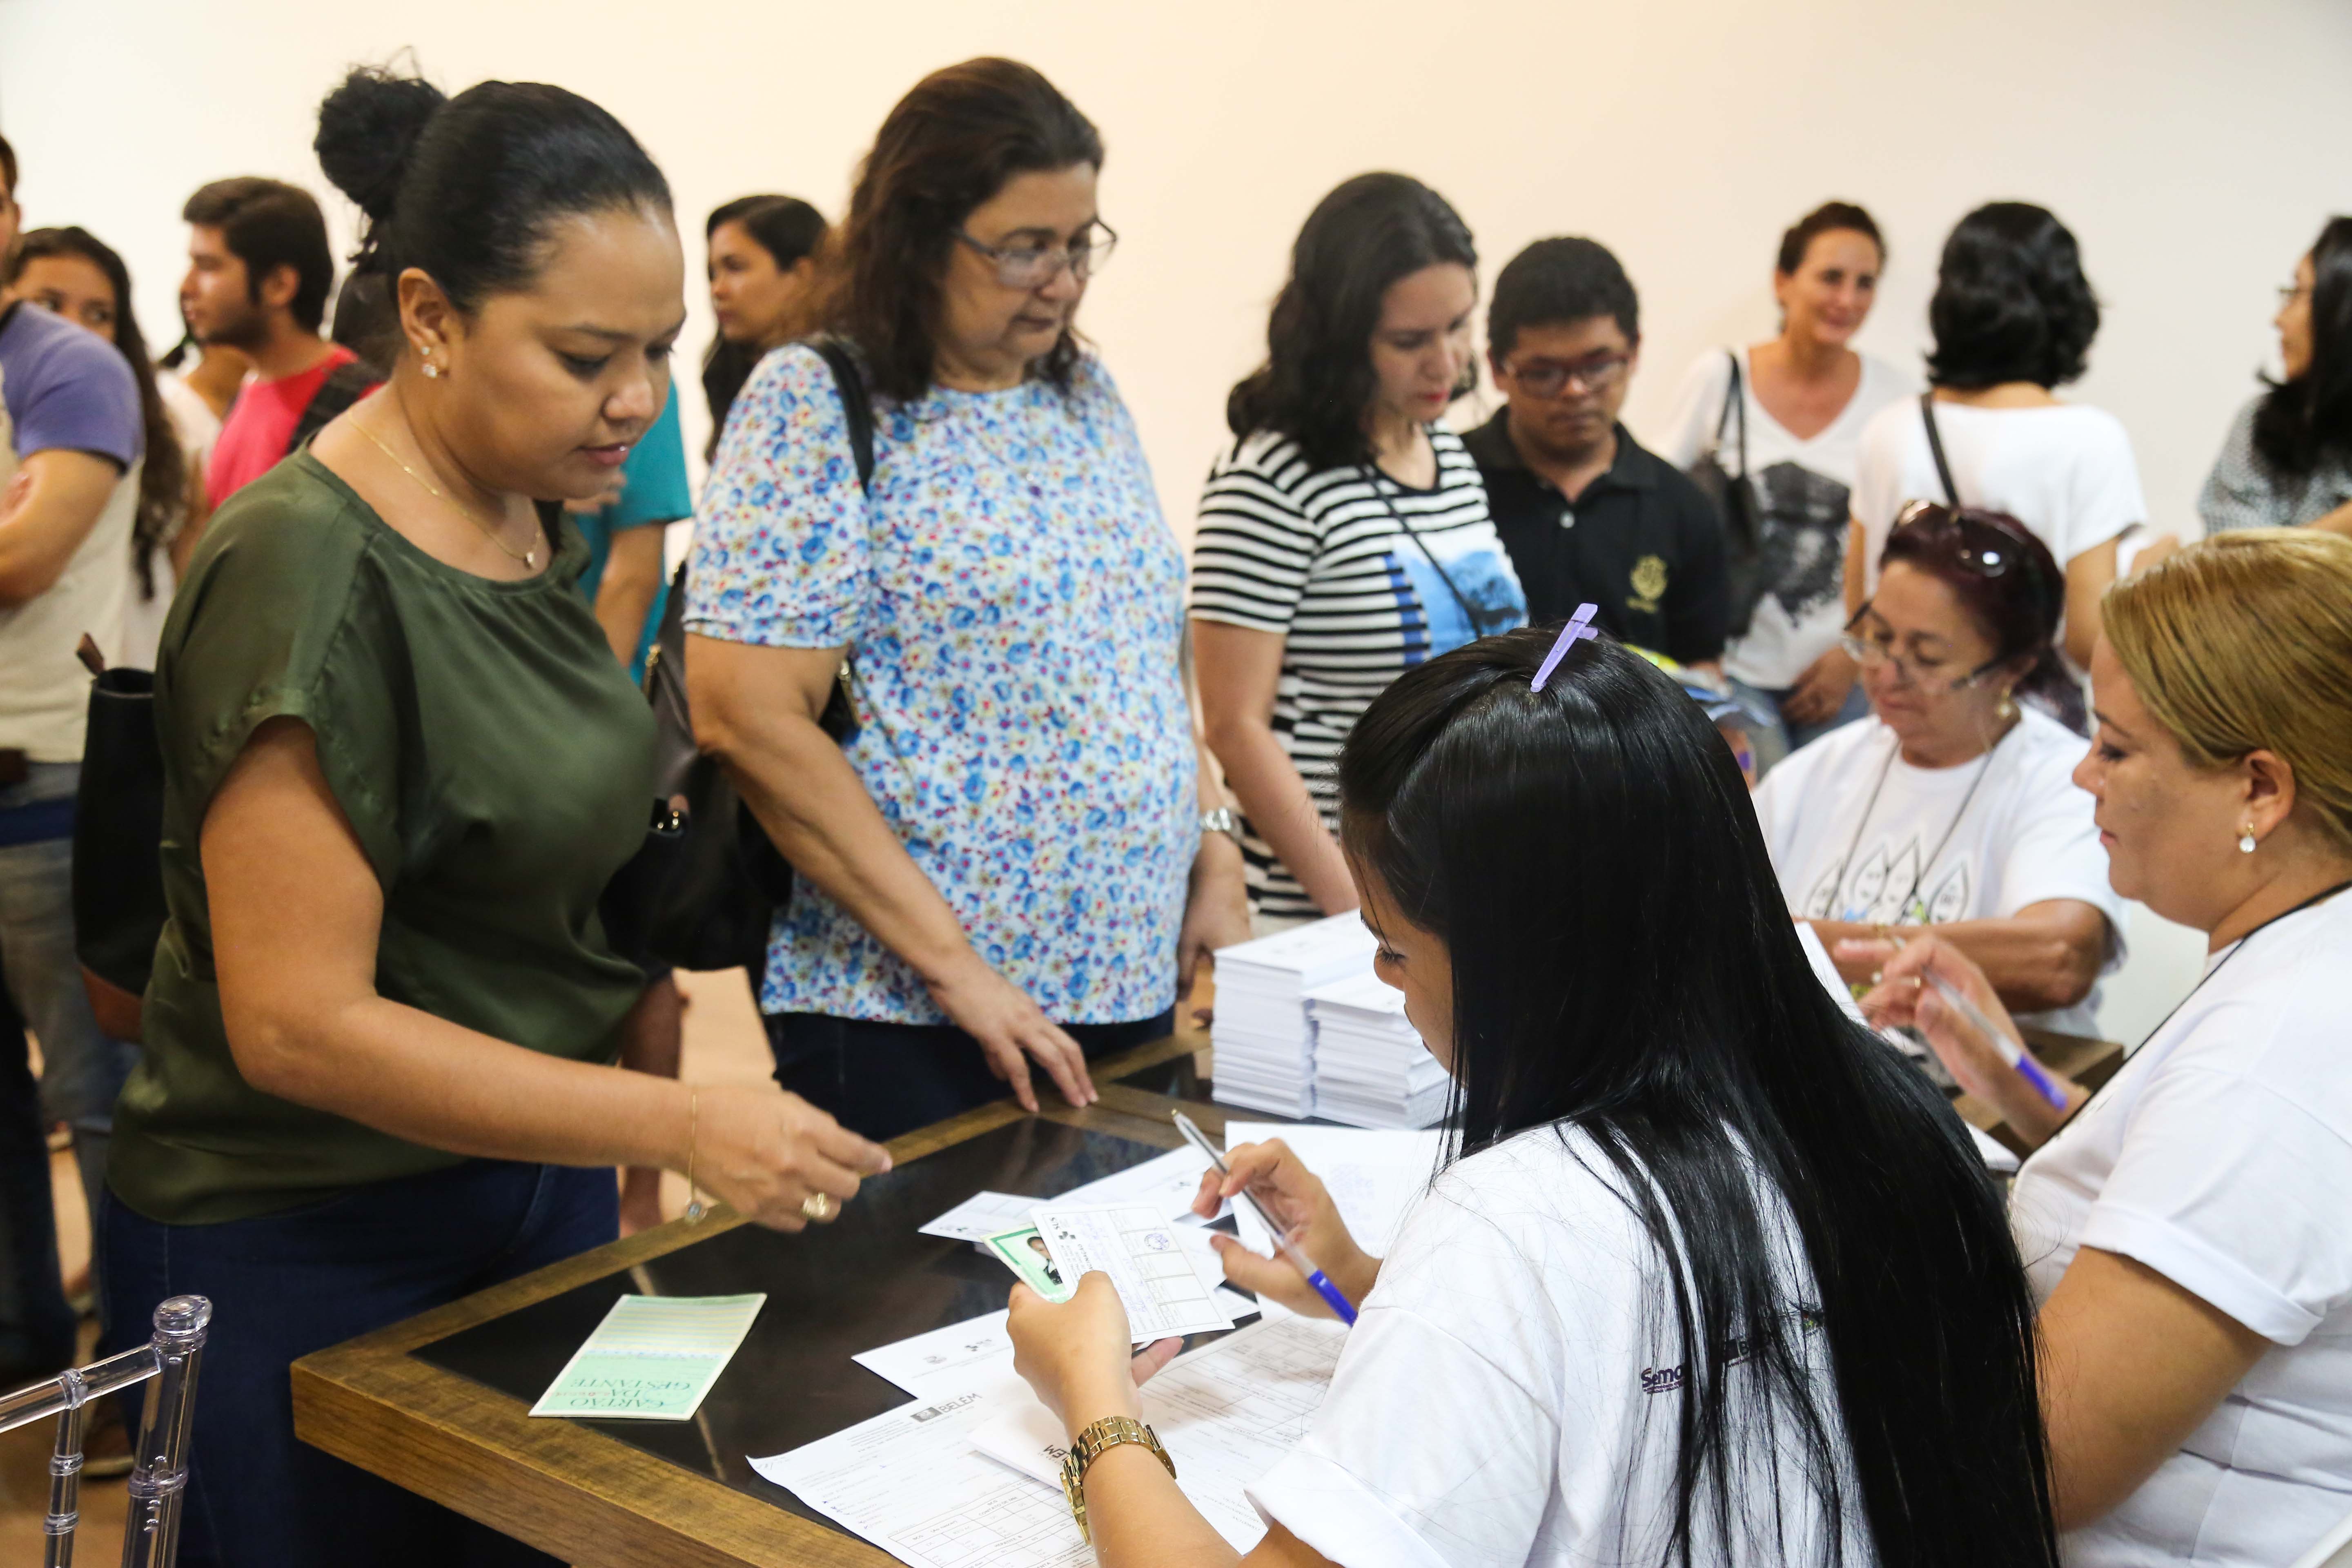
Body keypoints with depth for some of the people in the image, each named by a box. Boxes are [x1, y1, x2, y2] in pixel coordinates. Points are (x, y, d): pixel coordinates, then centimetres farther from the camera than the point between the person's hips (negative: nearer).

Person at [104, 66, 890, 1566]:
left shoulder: (531, 517, 3)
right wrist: (682, 1125, -26)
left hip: (540, 1184, 8)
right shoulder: (310, 571, -22)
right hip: (310, 1251, -7)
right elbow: (298, 1023, -24)